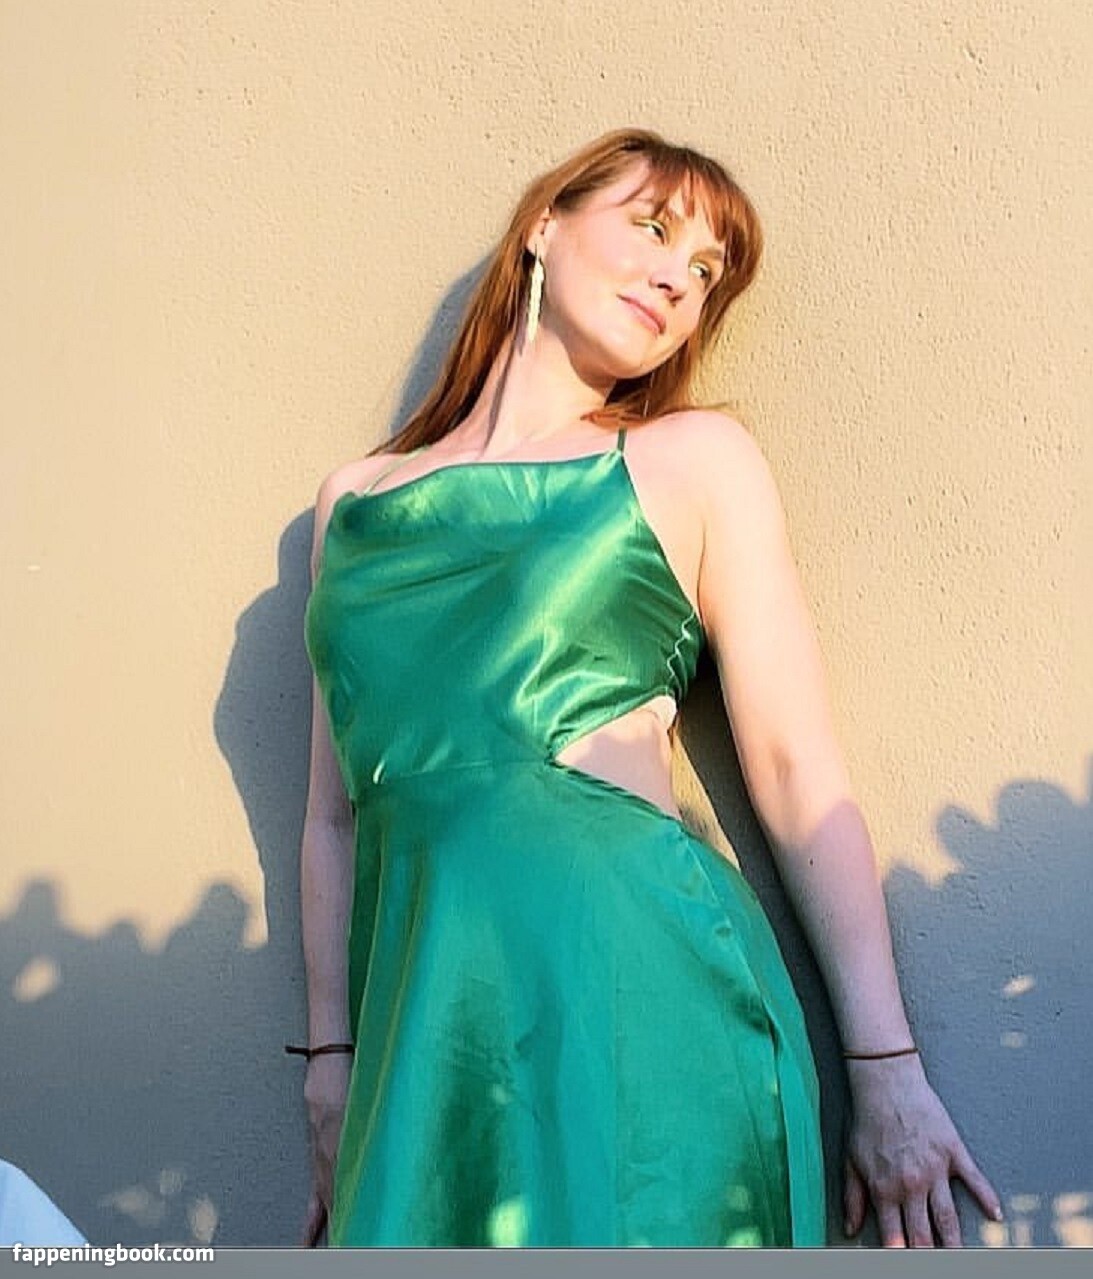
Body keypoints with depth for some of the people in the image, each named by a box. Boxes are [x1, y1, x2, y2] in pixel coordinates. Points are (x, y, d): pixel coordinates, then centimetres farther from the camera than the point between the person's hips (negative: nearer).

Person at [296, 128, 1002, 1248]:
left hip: (632, 985, -2)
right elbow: (340, 808, 16)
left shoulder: (692, 459, 8)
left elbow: (796, 768, 2)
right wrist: (332, 1059, 12)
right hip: (424, 1023, 3)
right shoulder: (353, 499, 16)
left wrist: (886, 1070, -2)